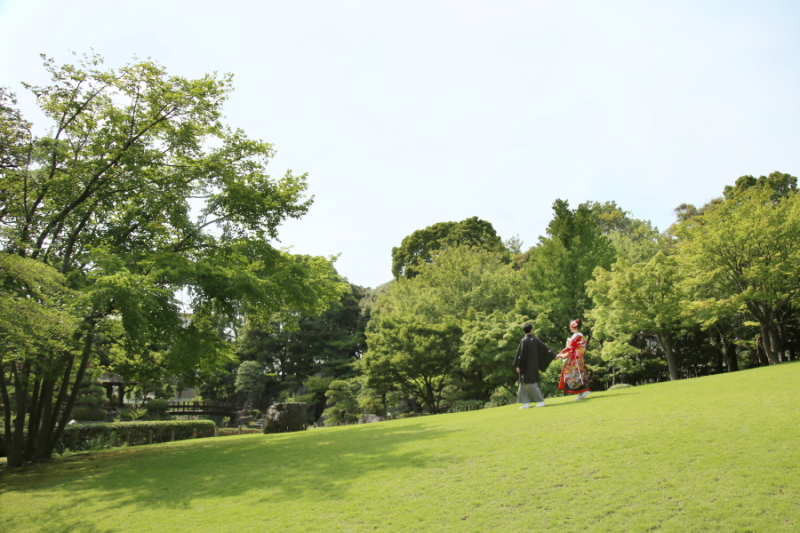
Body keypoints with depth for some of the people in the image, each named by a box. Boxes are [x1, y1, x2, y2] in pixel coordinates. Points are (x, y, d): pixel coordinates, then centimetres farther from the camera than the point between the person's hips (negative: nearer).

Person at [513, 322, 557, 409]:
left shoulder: (524, 341, -13)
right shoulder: (535, 340, 2)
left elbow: (520, 354, -14)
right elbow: (545, 348, 11)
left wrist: (518, 366, -9)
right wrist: (553, 355, 23)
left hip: (526, 366, -6)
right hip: (534, 365, 6)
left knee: (529, 383, -1)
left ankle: (541, 401, -2)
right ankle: (526, 403, 10)